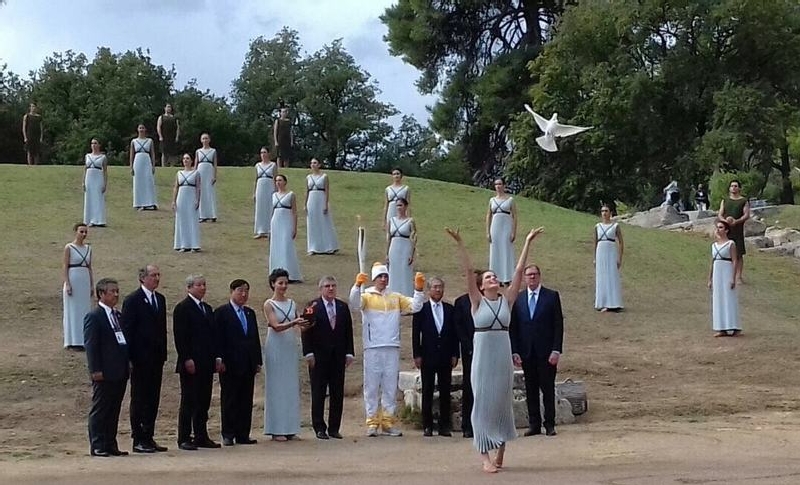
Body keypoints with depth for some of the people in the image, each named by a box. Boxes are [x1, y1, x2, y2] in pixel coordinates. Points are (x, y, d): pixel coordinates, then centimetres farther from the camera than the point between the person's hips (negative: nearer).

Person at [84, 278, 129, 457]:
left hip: (120, 372, 8)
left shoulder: (118, 316, 16)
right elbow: (91, 346, -12)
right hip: (104, 374, -8)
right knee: (99, 410, 0)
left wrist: (127, 366, 14)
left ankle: (111, 445, 17)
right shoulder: (94, 317, -8)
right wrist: (95, 370, -17)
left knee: (114, 411, 11)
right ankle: (97, 446, 3)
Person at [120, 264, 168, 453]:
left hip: (156, 358, 7)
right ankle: (138, 440, 4)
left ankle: (148, 438, 15)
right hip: (141, 359, -7)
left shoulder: (160, 299, 13)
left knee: (153, 400, 9)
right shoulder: (132, 300, -8)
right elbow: (127, 330, -10)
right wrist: (129, 358, -14)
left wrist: (163, 354, 11)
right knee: (139, 400, 0)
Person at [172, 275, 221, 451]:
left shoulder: (207, 308, 18)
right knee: (188, 402, -4)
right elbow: (179, 336, -12)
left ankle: (201, 436, 14)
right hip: (191, 363, -7)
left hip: (206, 363, 7)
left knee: (204, 402, 9)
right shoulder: (182, 308, -6)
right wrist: (187, 359, -17)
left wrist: (215, 357, 11)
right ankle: (184, 438, 0)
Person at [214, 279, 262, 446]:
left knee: (246, 402, 6)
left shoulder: (250, 313, 16)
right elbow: (218, 338, -8)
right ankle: (228, 435, 4)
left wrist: (258, 361, 12)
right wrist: (219, 359, -15)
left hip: (248, 365, 6)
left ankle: (243, 435, 10)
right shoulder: (221, 312, -3)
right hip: (230, 365, -6)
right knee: (229, 401, -1)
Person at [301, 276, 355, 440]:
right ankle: (319, 428, 5)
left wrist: (349, 353, 5)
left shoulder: (343, 307, 11)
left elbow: (348, 332, 11)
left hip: (338, 357, 4)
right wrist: (309, 353, -11)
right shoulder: (313, 307, -1)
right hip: (319, 357, -4)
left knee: (337, 394, 4)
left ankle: (334, 428, 10)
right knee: (318, 394, 1)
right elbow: (306, 332, -4)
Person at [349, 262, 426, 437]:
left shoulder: (396, 297, 13)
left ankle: (389, 422, 11)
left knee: (391, 387, 6)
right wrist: (357, 286, -31)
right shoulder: (367, 296, 3)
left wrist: (419, 289, -9)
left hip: (392, 348, 3)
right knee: (372, 386, 0)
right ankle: (372, 423, 4)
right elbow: (354, 305, -16)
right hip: (372, 348, -3)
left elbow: (415, 306, 6)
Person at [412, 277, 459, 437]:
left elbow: (454, 333, 8)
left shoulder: (450, 309, 8)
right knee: (427, 392, 2)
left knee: (445, 392, 3)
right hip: (428, 356, -2)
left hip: (445, 357, 2)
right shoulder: (421, 309, 1)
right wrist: (417, 355, -5)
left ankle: (444, 426, 8)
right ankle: (427, 426, 6)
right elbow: (415, 333, 0)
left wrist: (455, 354, 2)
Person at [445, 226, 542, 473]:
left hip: (503, 355, 3)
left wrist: (528, 242, 1)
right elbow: (468, 271, -10)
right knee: (484, 402, -1)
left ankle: (500, 452, 19)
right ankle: (486, 457, -2)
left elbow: (518, 270, 3)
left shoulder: (506, 299, 6)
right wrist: (460, 244, -17)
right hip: (483, 356, -3)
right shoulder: (477, 301, -1)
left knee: (503, 402, 9)